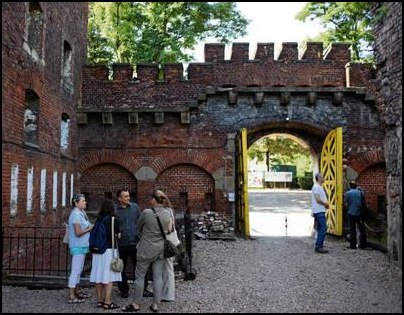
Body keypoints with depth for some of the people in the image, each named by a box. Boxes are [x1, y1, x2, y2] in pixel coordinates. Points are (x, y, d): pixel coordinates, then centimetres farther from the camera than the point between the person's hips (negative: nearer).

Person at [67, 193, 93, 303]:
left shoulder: (82, 213, 11)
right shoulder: (76, 214, -18)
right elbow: (78, 232, -22)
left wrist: (90, 227, -2)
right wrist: (89, 229, -8)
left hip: (83, 245, 10)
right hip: (78, 246, -10)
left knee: (79, 269, 18)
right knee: (75, 271, -6)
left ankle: (76, 291, 29)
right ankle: (71, 296, -1)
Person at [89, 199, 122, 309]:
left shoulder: (99, 219, 6)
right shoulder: (112, 219, -10)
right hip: (109, 250, -6)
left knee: (99, 276, 10)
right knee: (109, 277, -1)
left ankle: (99, 300, 17)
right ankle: (107, 302, 0)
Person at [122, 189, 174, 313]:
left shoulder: (146, 212, -17)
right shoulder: (168, 213, -5)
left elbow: (138, 227, 1)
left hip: (146, 249, -4)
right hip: (161, 248, 4)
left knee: (140, 276, 8)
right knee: (158, 277, 9)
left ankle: (136, 304, 17)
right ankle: (156, 304, 15)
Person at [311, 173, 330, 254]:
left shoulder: (320, 187, 18)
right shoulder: (316, 187, -14)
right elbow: (317, 199, -22)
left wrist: (326, 204, 7)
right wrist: (326, 204, -8)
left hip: (321, 211, 11)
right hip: (319, 211, -11)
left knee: (321, 229, 13)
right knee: (323, 228, -12)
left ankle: (318, 246, 18)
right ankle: (319, 247, -11)